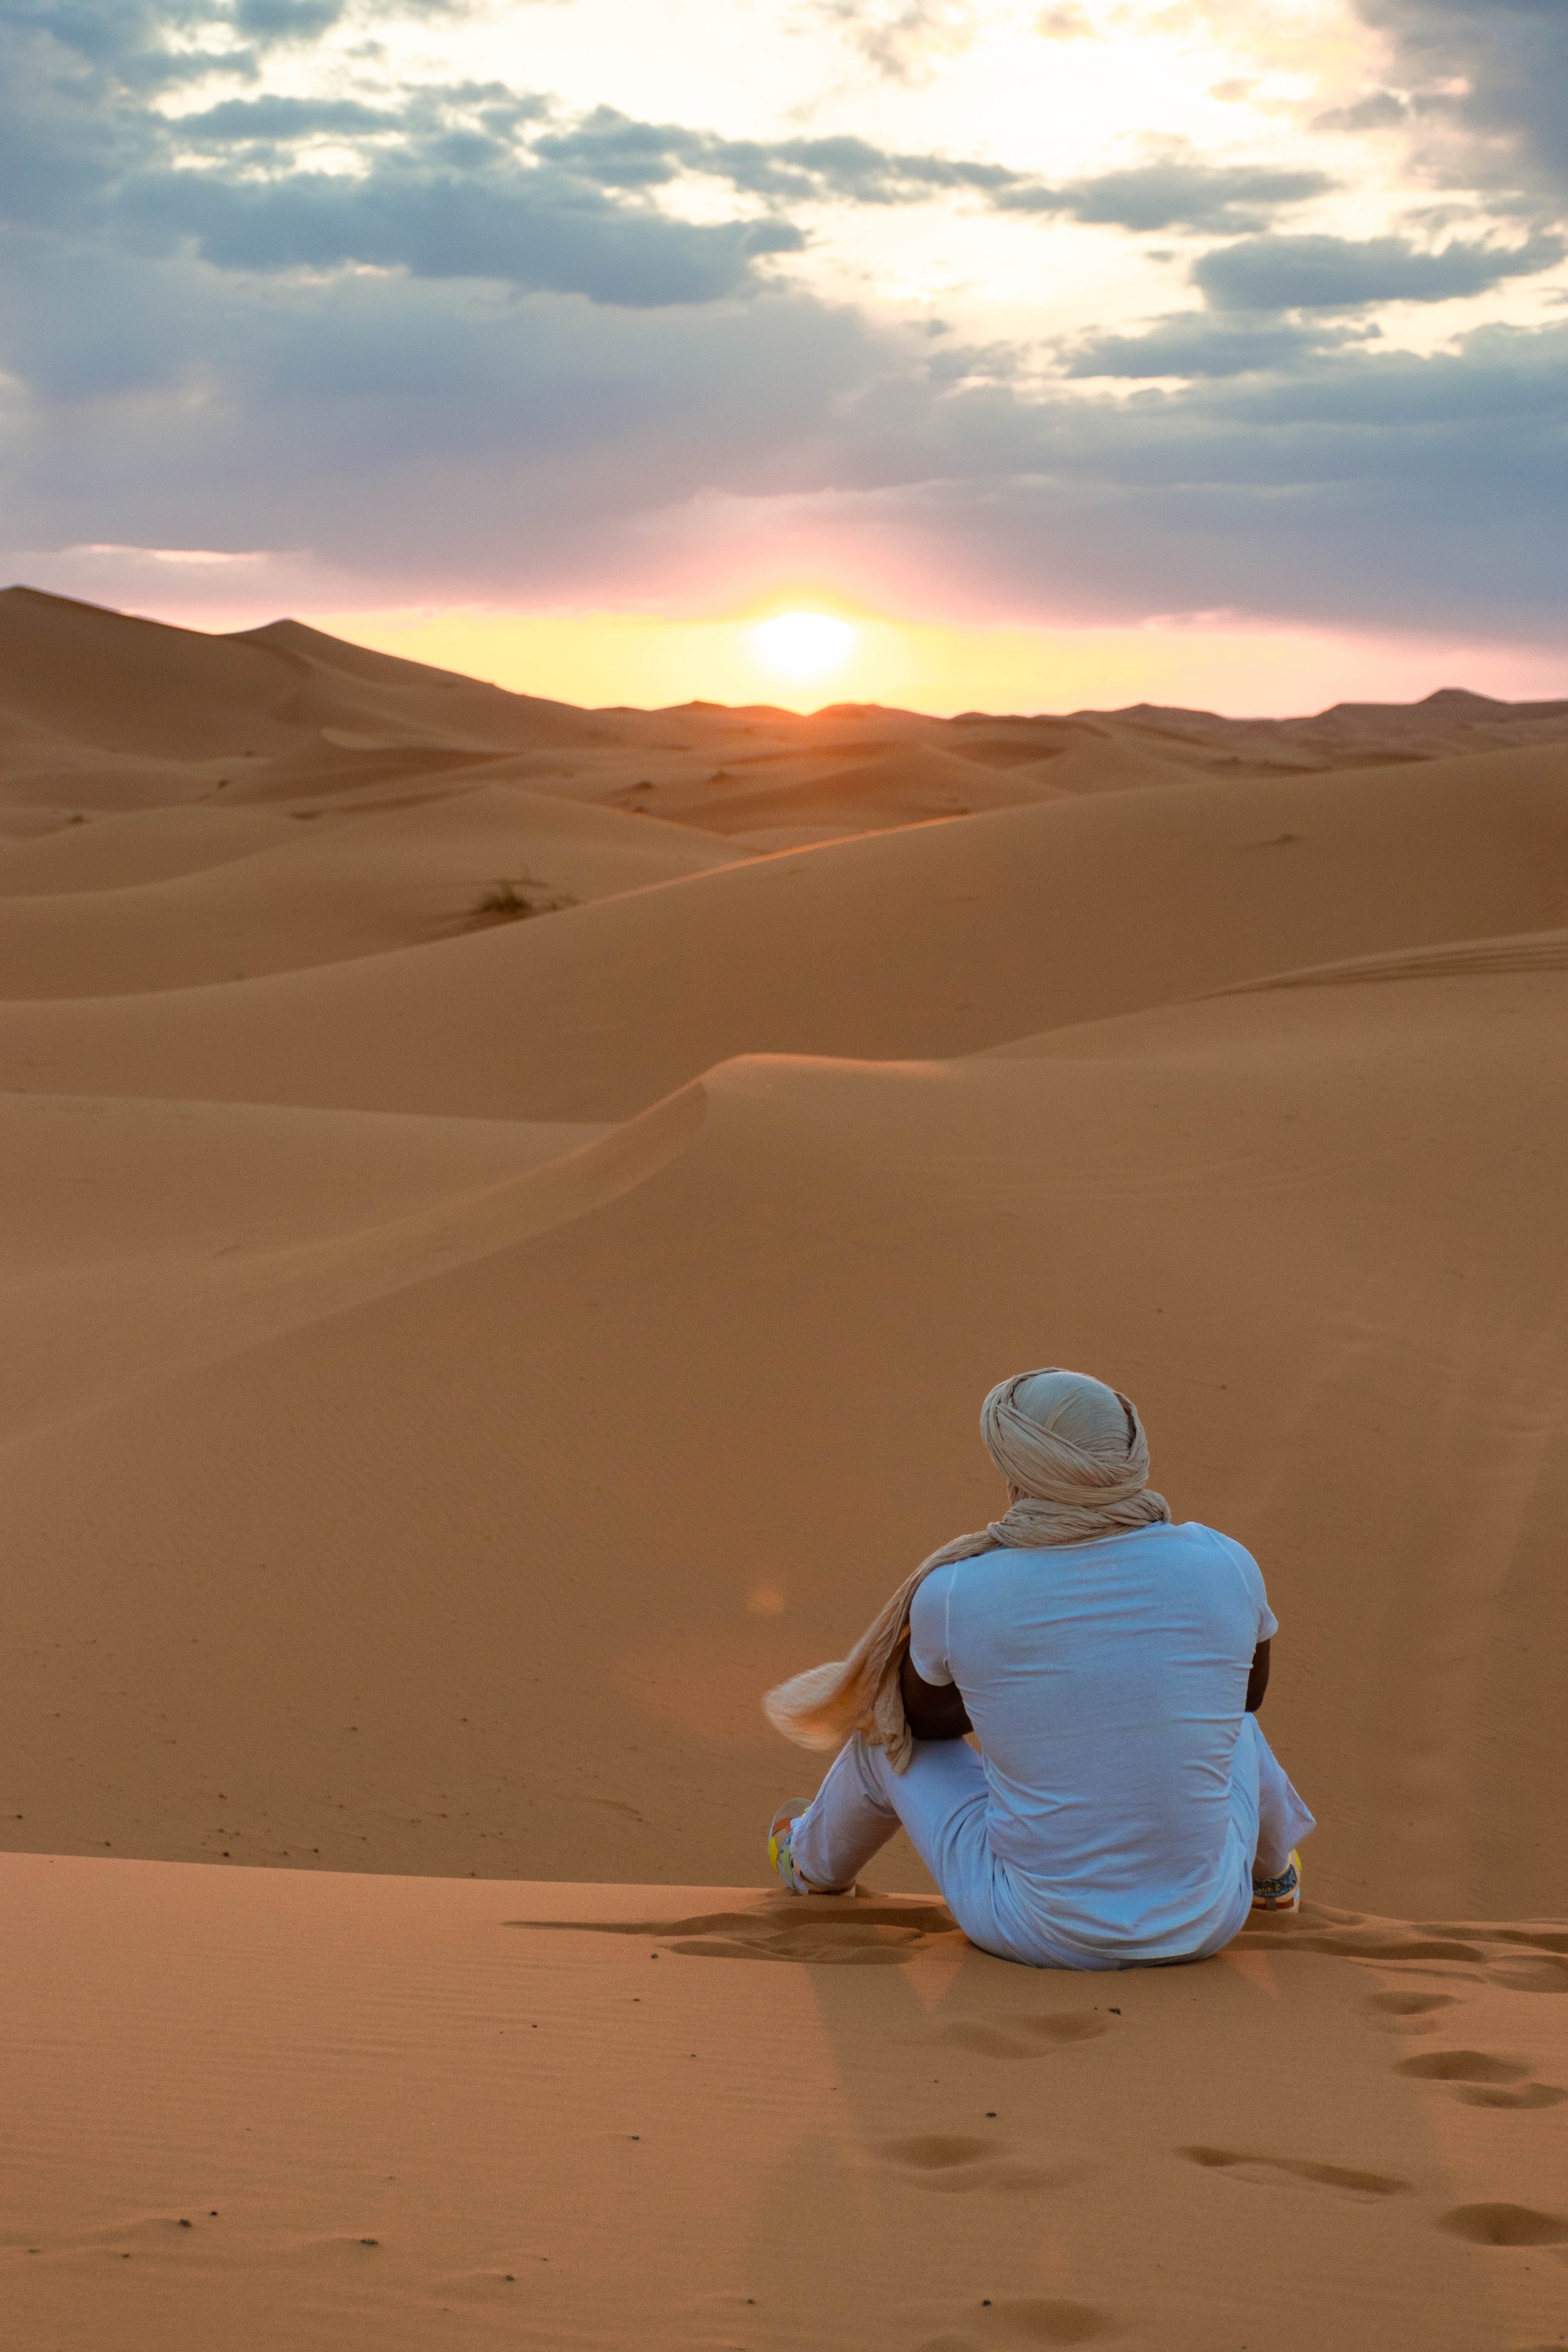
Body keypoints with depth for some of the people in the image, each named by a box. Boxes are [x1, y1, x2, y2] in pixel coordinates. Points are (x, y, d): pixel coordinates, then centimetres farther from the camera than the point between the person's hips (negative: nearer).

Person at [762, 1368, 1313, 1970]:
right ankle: (1270, 1872, 64)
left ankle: (820, 1862, 61)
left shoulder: (952, 1596, -16)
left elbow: (919, 1713, 7)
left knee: (891, 1728, 27)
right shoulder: (1224, 1566, -11)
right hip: (1203, 1922, 2)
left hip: (1038, 1930, -1)